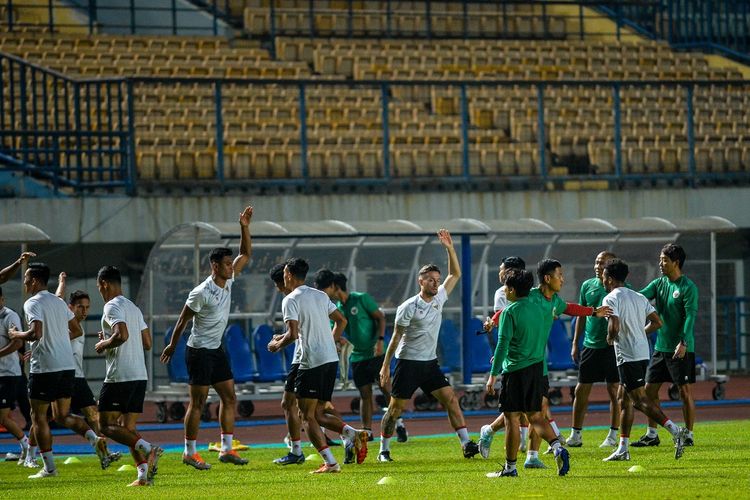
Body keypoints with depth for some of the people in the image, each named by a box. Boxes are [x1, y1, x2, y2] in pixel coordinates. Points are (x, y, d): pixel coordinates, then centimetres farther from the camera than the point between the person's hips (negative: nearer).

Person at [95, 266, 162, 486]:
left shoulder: (112, 306, -9)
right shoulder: (134, 308, 18)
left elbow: (121, 335, -25)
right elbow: (147, 343, 20)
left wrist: (103, 344, -7)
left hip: (119, 376, -8)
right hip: (140, 375, 8)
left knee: (106, 424, -3)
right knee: (128, 427, 11)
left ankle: (147, 449, -22)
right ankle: (143, 474, -3)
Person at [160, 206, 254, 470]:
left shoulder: (228, 281, 3)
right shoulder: (201, 292, -19)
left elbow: (246, 254, 10)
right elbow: (183, 320, -8)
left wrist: (245, 227, -4)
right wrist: (172, 345, 0)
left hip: (217, 350, 8)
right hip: (199, 351, -8)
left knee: (229, 398, 6)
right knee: (198, 402, -4)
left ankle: (226, 449, 10)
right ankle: (190, 453, 2)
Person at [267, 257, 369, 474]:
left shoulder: (291, 300, -8)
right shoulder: (320, 296, 16)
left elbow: (293, 334, -16)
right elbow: (341, 320, 19)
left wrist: (277, 344, 2)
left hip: (311, 362, -8)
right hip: (331, 359, 8)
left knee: (308, 416, -1)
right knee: (318, 414, 14)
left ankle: (330, 462, -11)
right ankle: (353, 433, -10)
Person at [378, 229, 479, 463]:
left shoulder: (438, 299, 5)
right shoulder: (408, 308, -12)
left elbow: (455, 274, 10)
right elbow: (396, 338, -7)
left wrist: (450, 248, -2)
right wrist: (385, 367, -8)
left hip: (430, 363, 6)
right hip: (408, 363, -6)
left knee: (450, 399, -6)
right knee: (395, 408, -1)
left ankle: (467, 444, -8)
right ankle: (384, 450, 10)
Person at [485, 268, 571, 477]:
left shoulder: (509, 312, -11)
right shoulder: (538, 308, 10)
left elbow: (503, 344, -16)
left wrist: (493, 374, -13)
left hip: (515, 369, -7)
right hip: (537, 367, 7)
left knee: (512, 417, 1)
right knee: (535, 416, 13)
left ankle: (510, 467, 6)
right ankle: (558, 448, -9)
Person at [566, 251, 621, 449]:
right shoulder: (587, 286, 8)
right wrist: (575, 343, 13)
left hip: (612, 346, -4)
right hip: (590, 344, 4)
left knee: (614, 391, 1)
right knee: (581, 390, 4)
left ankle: (612, 436, 9)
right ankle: (575, 435, 10)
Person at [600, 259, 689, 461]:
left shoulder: (611, 299, -9)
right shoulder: (639, 297, 14)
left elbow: (614, 326, -21)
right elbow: (657, 322, 12)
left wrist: (611, 337, -1)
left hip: (628, 355, -9)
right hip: (643, 352, 9)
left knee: (640, 399, -9)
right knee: (624, 398, 14)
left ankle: (675, 431, -22)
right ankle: (623, 449, 14)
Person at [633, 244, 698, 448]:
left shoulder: (688, 287, -10)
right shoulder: (659, 283, 10)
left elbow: (690, 316, -17)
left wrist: (683, 343, -27)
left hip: (681, 349, -7)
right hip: (661, 346, 7)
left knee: (685, 391, -2)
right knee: (650, 389, 7)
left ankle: (688, 436, 6)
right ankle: (651, 435, 15)